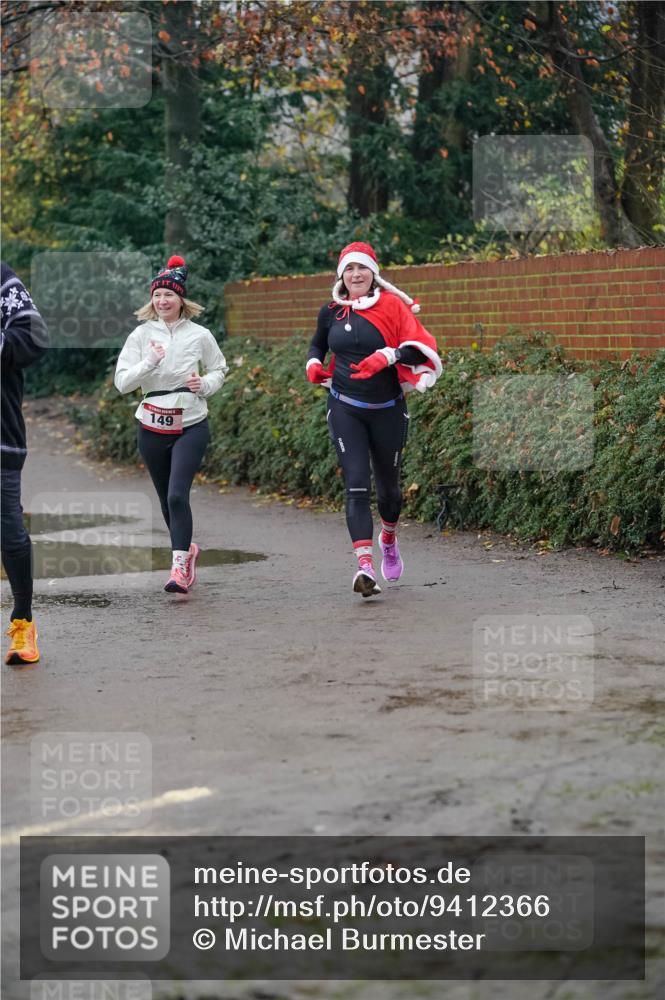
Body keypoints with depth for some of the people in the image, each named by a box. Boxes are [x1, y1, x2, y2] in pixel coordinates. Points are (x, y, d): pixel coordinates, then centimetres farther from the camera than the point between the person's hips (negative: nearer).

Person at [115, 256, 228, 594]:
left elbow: (218, 370, 14)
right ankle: (187, 548, 39)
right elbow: (122, 382, -5)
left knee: (177, 494, -18)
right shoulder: (141, 335, 0)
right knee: (166, 498, 14)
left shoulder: (199, 335, -2)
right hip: (153, 427, 3)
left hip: (191, 426, -3)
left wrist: (205, 385, -7)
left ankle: (179, 567, -17)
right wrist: (149, 362, -20)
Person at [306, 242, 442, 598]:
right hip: (345, 410, 1)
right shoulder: (331, 311, 5)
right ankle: (365, 566, -22)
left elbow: (421, 347, -12)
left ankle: (389, 540, 45)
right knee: (356, 485, -13)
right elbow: (317, 344, 24)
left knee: (387, 484, 13)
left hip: (387, 408, -1)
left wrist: (388, 356, -27)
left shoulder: (392, 305, -5)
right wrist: (314, 364, 3)